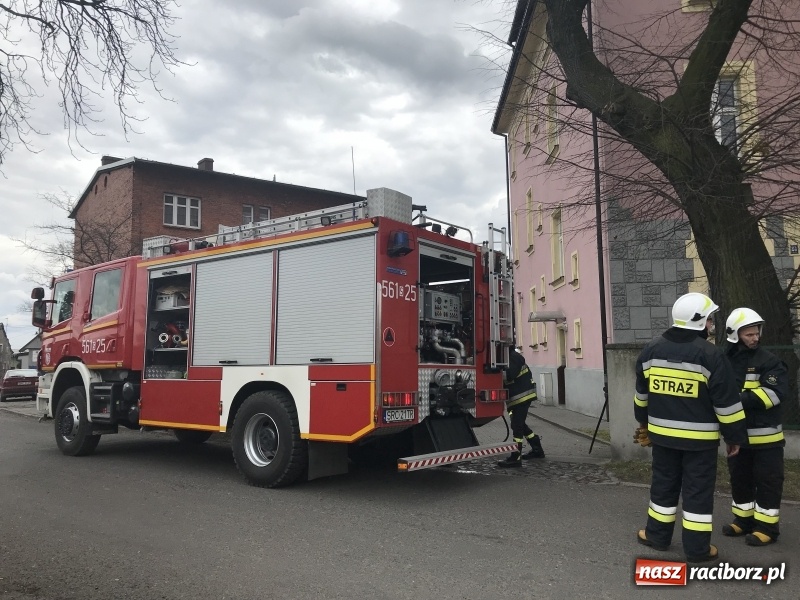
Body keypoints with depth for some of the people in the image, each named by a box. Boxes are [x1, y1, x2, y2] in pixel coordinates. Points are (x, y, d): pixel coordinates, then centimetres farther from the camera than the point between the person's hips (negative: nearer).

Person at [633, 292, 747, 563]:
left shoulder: (651, 350, 2)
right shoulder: (709, 354, -15)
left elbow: (642, 393, 13)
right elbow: (726, 401, -11)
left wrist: (644, 422, 26)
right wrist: (735, 435, -1)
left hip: (663, 433, 4)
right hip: (699, 437, -4)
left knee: (664, 484, 16)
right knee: (698, 490, 6)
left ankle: (657, 534, 26)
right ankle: (697, 548, 13)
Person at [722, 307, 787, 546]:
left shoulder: (769, 361, -9)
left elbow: (775, 392, -20)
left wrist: (741, 399, -24)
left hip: (765, 436, -5)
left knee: (767, 482, 3)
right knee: (740, 480, 15)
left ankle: (766, 527, 14)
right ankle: (744, 520, 29)